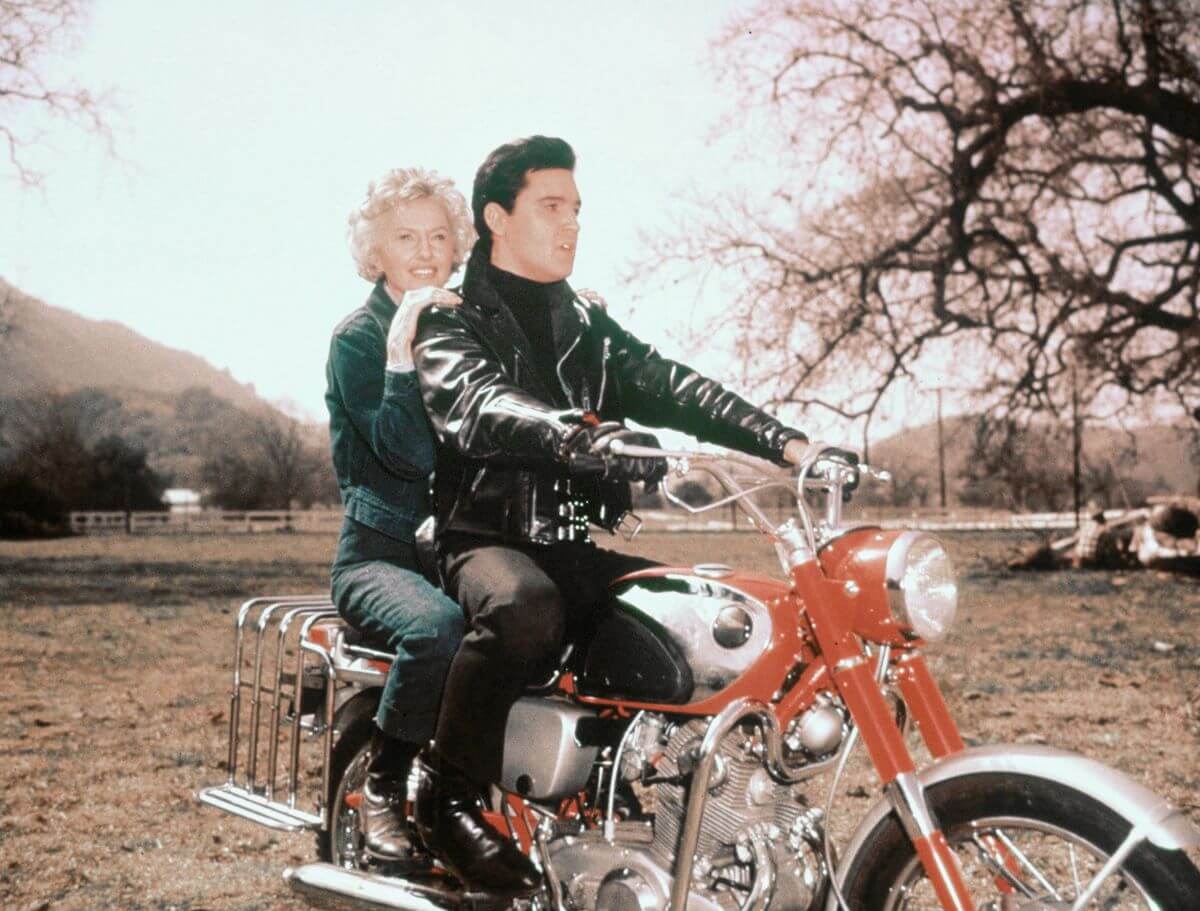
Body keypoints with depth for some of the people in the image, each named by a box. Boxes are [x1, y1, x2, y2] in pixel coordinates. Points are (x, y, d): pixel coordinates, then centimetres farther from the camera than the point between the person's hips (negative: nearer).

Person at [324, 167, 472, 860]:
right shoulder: (357, 337, -3)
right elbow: (408, 454, -17)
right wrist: (402, 347, -26)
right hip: (380, 553, -5)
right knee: (437, 627, -36)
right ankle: (382, 789, -14)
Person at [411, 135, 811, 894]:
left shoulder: (587, 327, 20)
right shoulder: (452, 320, -1)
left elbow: (671, 387, 5)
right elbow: (479, 406, -23)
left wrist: (784, 441, -11)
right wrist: (584, 438, -43)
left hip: (578, 548, 6)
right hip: (484, 540, -6)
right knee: (525, 610, -38)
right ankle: (448, 794, -18)